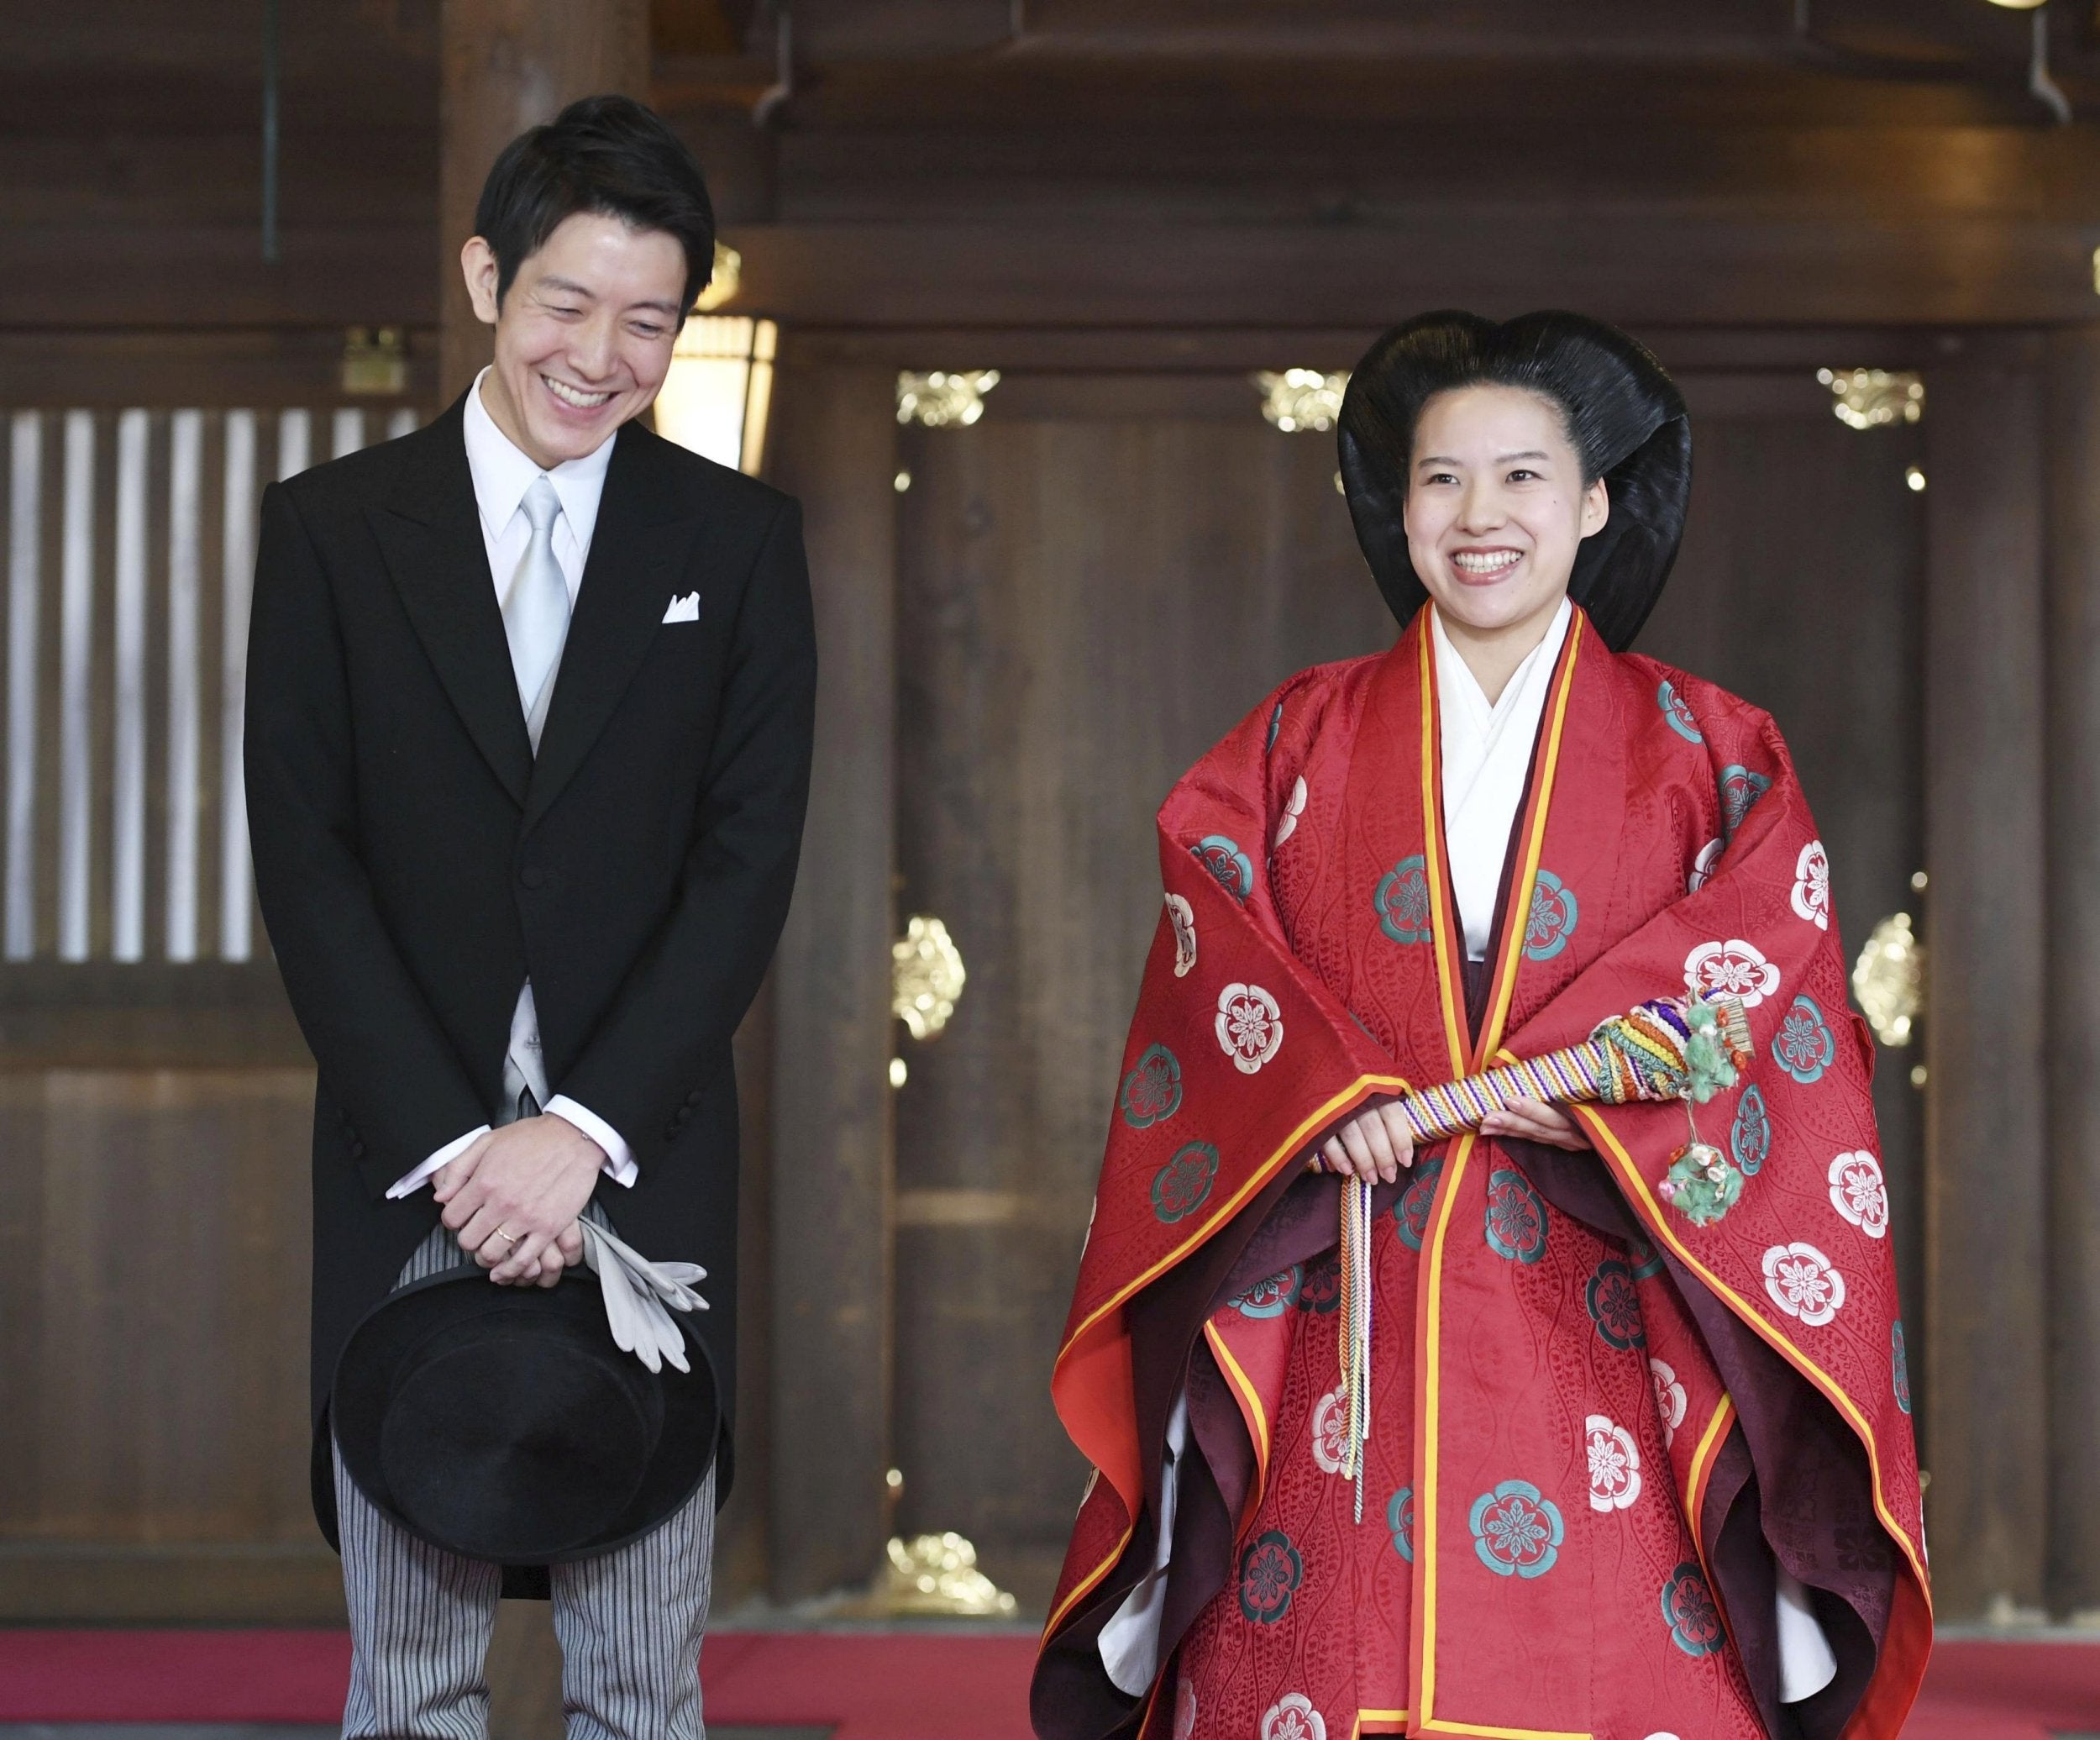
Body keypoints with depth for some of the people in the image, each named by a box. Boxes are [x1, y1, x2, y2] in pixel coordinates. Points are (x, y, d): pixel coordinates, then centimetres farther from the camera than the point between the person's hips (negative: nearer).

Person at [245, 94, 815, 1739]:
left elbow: (750, 863, -1)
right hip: (407, 1173, 0)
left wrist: (583, 1131, -12)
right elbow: (305, 862, -1)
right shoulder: (332, 526, 5)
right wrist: (453, 1144, -10)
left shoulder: (741, 541, 6)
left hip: (644, 1171, 0)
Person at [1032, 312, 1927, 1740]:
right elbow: (1212, 941, 3)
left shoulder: (1706, 754, 10)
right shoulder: (1300, 743, 14)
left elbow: (1769, 954, -3)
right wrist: (1326, 1091, -14)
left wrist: (1576, 1071, -17)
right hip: (1345, 1329, 1)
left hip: (1597, 1333, -1)